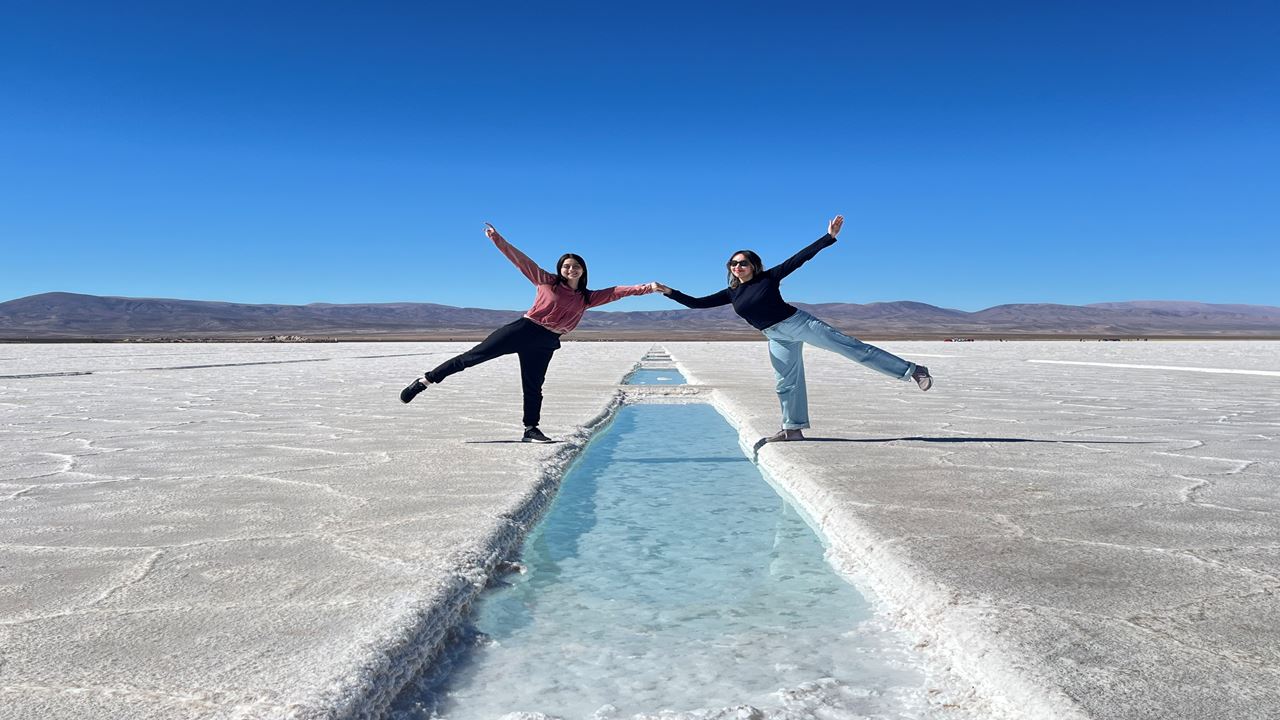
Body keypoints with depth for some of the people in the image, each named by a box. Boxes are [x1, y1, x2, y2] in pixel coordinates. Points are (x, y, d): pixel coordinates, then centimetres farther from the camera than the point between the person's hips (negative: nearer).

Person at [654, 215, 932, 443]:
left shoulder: (769, 277, -7)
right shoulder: (731, 294, 4)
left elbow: (801, 257, -10)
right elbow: (697, 303, 4)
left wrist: (829, 236, -16)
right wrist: (669, 292, -6)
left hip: (798, 322, -5)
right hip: (778, 339, 5)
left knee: (850, 346, -7)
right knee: (786, 383, 8)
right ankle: (793, 428, 21)